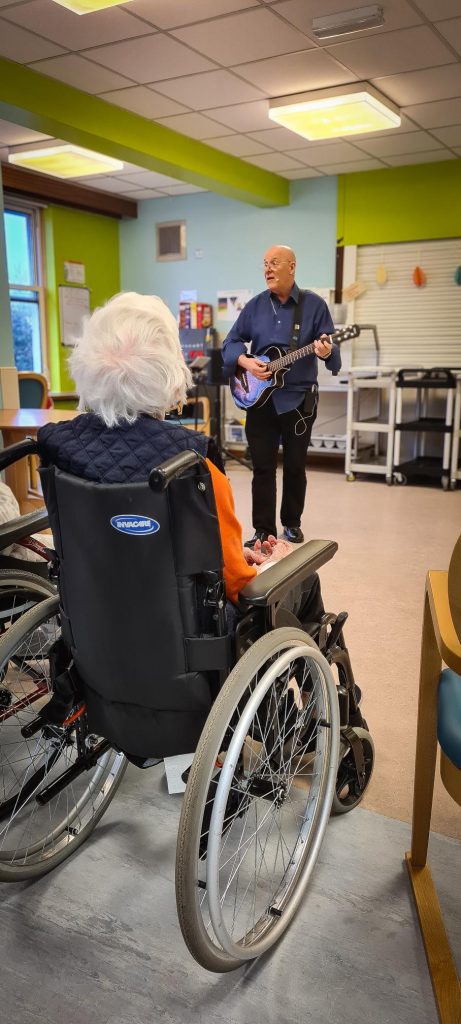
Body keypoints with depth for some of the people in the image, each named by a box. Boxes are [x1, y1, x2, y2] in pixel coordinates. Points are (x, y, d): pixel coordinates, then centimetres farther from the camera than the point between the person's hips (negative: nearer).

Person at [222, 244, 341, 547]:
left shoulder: (314, 304, -2)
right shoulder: (255, 305, 5)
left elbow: (331, 348, -4)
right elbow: (231, 342, 8)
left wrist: (325, 352, -28)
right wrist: (246, 362, -12)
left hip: (299, 397, -2)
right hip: (260, 396, 2)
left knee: (295, 465, 8)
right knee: (263, 467, 1)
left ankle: (292, 523, 25)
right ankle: (264, 530, 8)